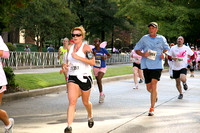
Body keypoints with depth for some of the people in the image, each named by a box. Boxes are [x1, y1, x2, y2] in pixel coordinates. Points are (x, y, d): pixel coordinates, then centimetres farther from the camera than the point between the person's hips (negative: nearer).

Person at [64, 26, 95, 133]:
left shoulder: (86, 47, -9)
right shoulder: (69, 48, 9)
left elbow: (92, 62, -18)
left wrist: (78, 57, -23)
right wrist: (67, 64, 4)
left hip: (85, 77, -3)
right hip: (72, 77, 3)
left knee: (85, 102, 14)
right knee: (72, 101, -14)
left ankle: (90, 116, 46)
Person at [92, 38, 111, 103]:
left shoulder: (103, 50, -12)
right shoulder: (93, 50, -7)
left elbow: (109, 55, 3)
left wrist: (105, 58, -16)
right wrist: (93, 54, -24)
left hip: (102, 68, -3)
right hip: (95, 68, 3)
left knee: (99, 79, -23)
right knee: (98, 82, 12)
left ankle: (101, 94, -6)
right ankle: (102, 95, 32)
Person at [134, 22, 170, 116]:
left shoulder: (161, 39, 6)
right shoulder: (144, 38, 6)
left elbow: (166, 49, 19)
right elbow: (136, 49, 10)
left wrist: (164, 54, -3)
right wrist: (143, 54, -11)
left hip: (157, 65, -2)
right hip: (146, 65, 2)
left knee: (153, 85, -15)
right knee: (148, 87, 8)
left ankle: (152, 108, -10)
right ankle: (155, 95, 46)